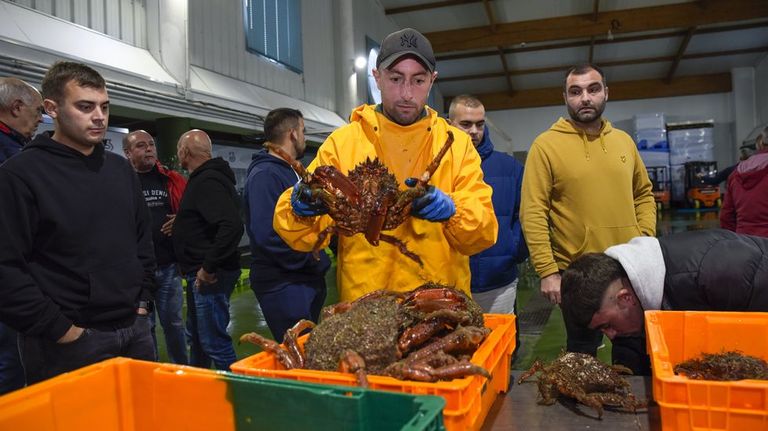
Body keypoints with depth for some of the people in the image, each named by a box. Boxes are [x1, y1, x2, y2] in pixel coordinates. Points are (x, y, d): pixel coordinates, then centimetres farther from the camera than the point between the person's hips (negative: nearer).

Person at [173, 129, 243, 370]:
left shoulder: (207, 182, -19)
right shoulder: (205, 178, 14)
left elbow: (232, 226, -32)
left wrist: (209, 267, -26)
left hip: (209, 276, -11)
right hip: (200, 272, 11)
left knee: (214, 341, -4)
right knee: (197, 334, 23)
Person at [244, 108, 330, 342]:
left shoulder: (293, 172, 16)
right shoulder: (264, 175, -16)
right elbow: (268, 236, -26)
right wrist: (315, 261, -18)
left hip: (308, 280, 10)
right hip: (283, 285, -9)